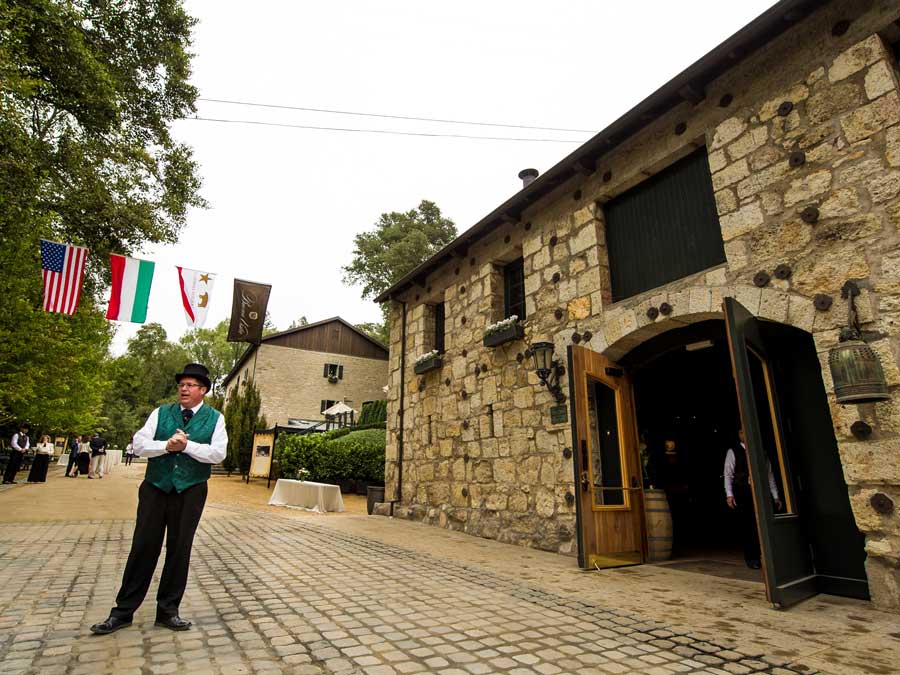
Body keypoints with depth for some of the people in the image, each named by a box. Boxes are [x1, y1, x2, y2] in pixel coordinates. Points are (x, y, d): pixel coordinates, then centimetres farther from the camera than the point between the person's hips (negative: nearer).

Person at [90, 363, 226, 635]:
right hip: (155, 488, 1)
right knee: (143, 547, 6)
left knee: (179, 550, 8)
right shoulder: (161, 413, 6)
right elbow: (139, 445, -2)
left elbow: (218, 453, -12)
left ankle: (168, 611, 24)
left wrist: (186, 445, -18)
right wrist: (167, 445, -18)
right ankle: (123, 611, 23)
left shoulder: (215, 418, -1)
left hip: (190, 492, -1)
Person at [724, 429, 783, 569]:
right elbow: (728, 475, 0)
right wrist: (729, 495, -10)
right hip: (742, 495, -2)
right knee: (746, 526, 2)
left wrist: (776, 496, 7)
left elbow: (770, 475, 12)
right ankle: (751, 559, 13)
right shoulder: (733, 452, 4)